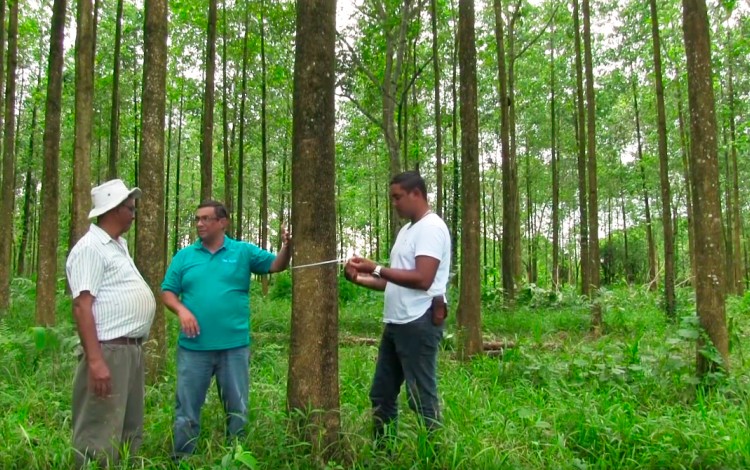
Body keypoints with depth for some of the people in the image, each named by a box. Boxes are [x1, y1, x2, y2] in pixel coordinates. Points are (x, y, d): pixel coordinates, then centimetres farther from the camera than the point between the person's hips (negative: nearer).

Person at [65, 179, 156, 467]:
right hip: (109, 350, -10)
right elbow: (81, 306, -19)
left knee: (130, 430, 18)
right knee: (101, 436, -4)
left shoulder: (119, 245, 16)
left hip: (131, 349, 10)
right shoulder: (90, 247, -12)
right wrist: (95, 360, -25)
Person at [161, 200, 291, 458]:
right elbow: (167, 292, 5)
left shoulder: (244, 251, 1)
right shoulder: (184, 256, 5)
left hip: (234, 346, -1)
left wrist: (286, 247, -27)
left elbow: (276, 265, -7)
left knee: (237, 408, 13)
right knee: (187, 409, 12)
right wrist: (181, 309, -14)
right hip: (193, 346, 1)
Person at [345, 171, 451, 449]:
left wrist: (376, 269, -16)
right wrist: (362, 279, 8)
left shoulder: (431, 227, -11)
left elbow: (422, 279, -22)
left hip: (419, 323, -10)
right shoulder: (407, 230, 19)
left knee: (421, 398, -1)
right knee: (381, 394, 16)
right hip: (396, 323, 10)